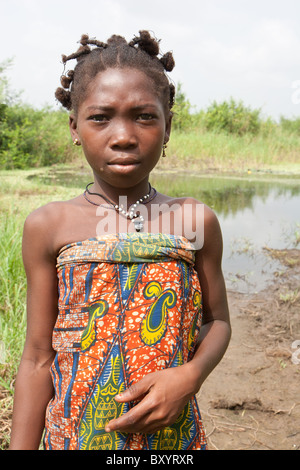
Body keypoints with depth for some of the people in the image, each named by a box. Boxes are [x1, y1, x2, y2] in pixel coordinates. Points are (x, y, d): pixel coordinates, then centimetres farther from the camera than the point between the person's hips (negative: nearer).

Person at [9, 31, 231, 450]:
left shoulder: (195, 221, -5)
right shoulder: (49, 227, -8)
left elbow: (217, 321, 5)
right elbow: (38, 359, -4)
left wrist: (189, 376, -14)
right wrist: (20, 447, -5)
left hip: (173, 432, 1)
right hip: (74, 433, -1)